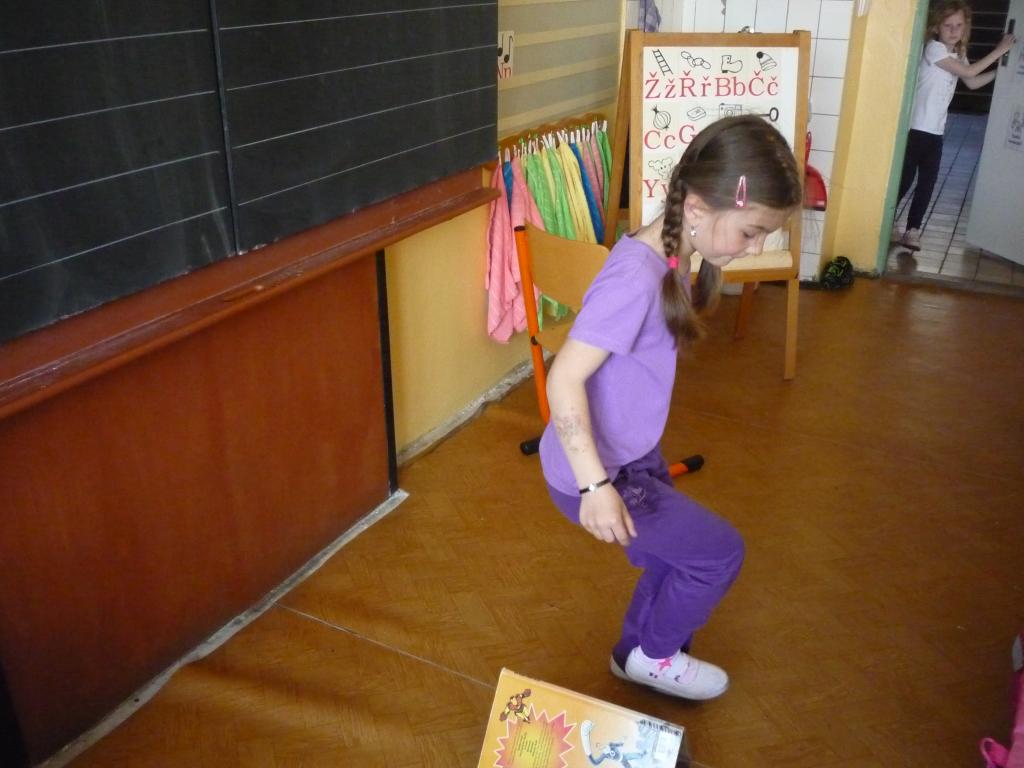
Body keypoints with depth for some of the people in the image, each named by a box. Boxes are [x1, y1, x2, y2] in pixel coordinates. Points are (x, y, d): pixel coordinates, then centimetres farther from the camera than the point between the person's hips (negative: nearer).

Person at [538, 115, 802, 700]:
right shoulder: (637, 277, -30)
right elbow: (564, 379, -31)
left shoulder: (671, 257, -1)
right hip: (596, 470, -9)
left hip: (635, 454, 9)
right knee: (719, 553, 2)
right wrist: (596, 485, -31)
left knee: (681, 551, 21)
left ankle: (638, 653, 45)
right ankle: (655, 656, 26)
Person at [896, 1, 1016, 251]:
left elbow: (972, 83, 23)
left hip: (935, 130, 7)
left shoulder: (958, 54, 13)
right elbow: (969, 72, -13)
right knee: (905, 179, -3)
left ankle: (912, 231, 8)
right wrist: (1000, 50, -7)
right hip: (915, 127, -7)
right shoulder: (934, 48, -11)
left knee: (927, 183, 4)